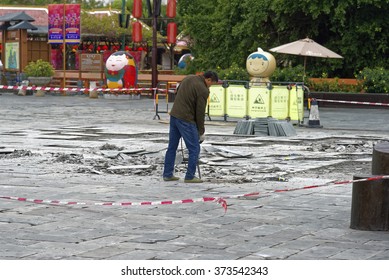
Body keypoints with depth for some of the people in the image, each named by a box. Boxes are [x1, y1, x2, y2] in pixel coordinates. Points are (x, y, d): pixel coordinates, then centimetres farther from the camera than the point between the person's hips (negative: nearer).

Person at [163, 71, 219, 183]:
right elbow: (200, 112, -11)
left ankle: (167, 174, 19)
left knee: (172, 147, 14)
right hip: (186, 120, -8)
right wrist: (201, 132, -1)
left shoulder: (188, 78, 10)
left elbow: (177, 93, 19)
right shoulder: (203, 90, -14)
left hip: (174, 115, 8)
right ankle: (190, 176, 3)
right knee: (194, 149, 1)